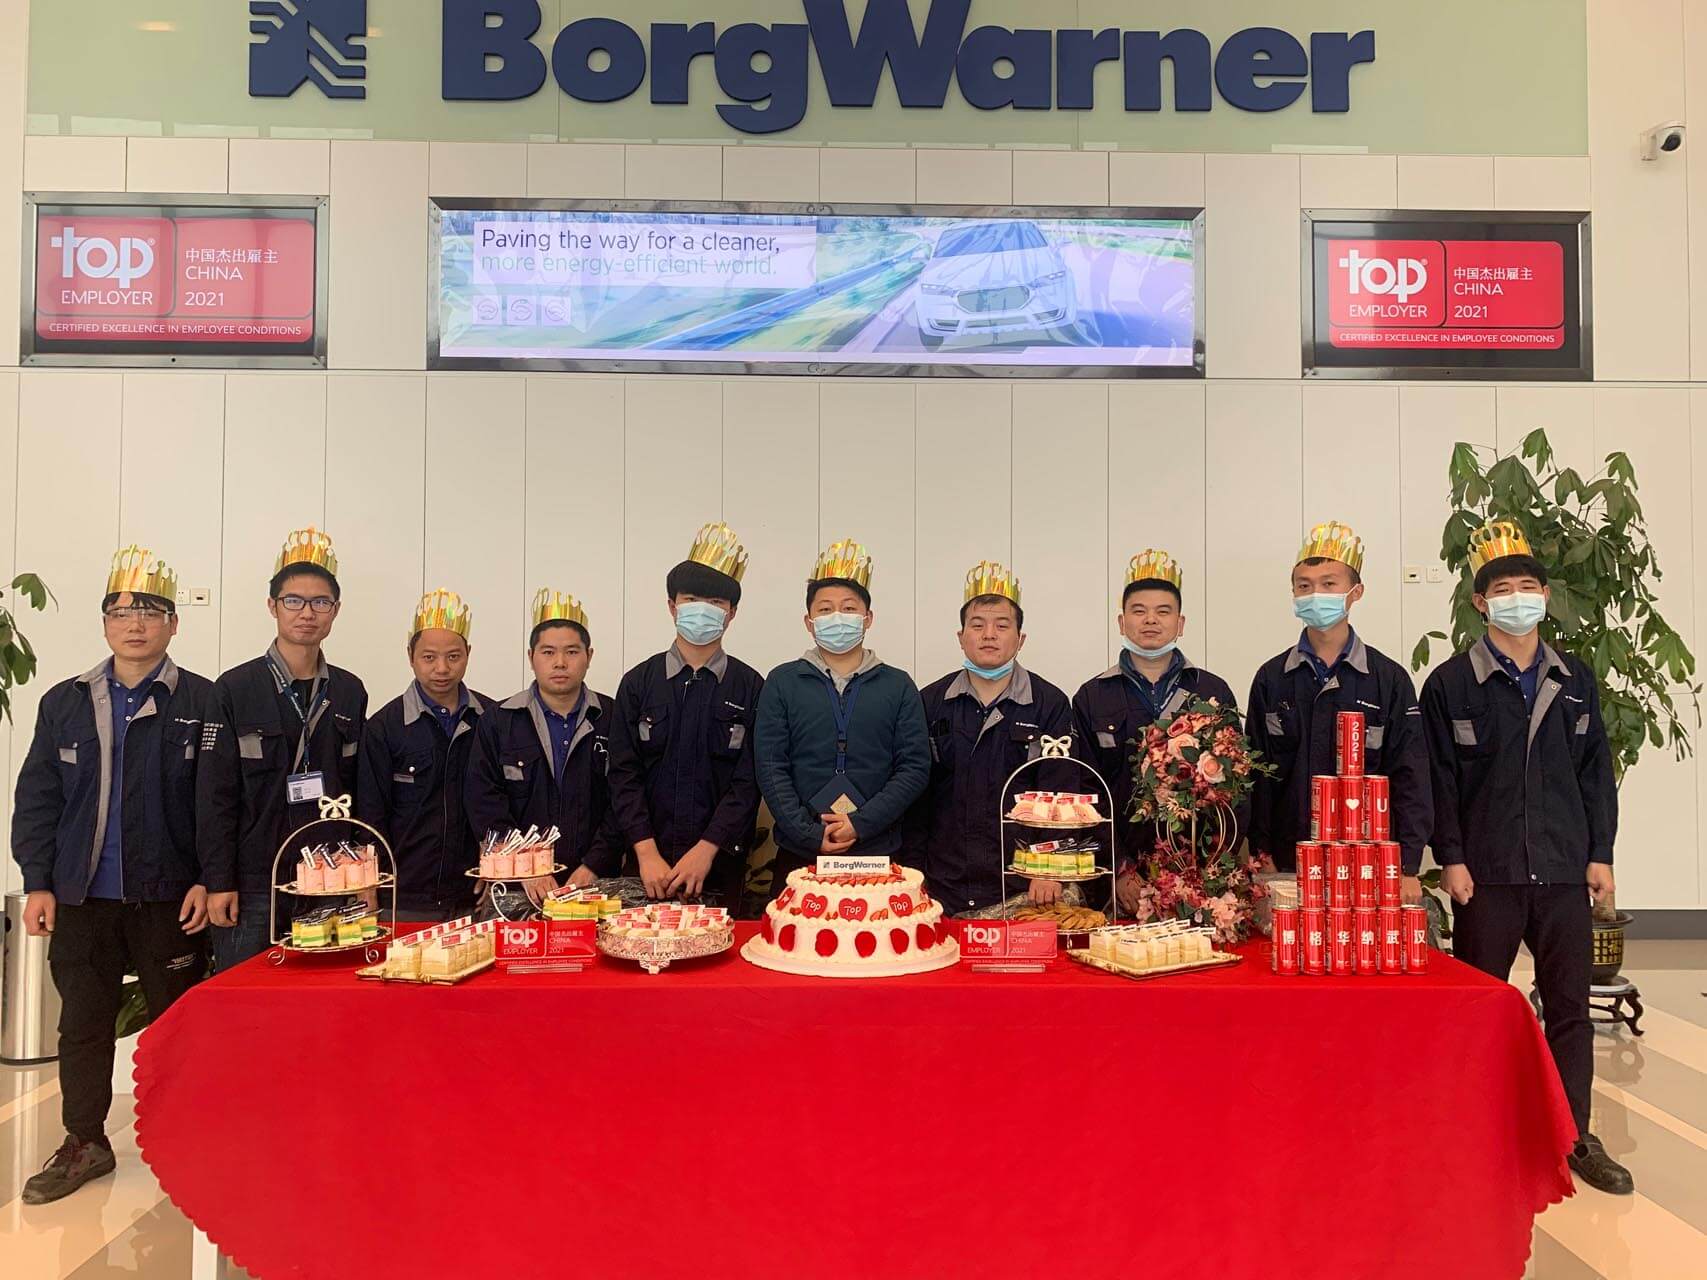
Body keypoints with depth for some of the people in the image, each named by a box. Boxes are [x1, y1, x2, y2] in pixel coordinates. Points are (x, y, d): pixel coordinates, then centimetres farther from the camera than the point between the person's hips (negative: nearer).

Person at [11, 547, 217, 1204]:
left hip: (171, 899, -3)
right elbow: (37, 798, 9)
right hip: (82, 898, 3)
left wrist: (208, 881, -10)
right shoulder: (66, 703, 8)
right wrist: (38, 882, 3)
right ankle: (84, 1143, 28)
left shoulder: (203, 703, -4)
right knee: (82, 1026, 12)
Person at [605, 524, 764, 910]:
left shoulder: (749, 687, 3)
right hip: (649, 863, 1)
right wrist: (647, 853, -11)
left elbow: (749, 780, -3)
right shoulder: (638, 683, 6)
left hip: (722, 863, -1)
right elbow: (624, 775, 0)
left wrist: (706, 850, -12)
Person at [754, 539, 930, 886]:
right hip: (798, 856, 0)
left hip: (879, 855, 0)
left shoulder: (899, 686, 7)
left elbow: (915, 768, 0)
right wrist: (811, 836, -11)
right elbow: (770, 769, -1)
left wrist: (860, 825, -11)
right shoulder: (781, 683, 5)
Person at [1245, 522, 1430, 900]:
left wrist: (1409, 868, -6)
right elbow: (1257, 777, 5)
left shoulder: (1390, 679, 3)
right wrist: (1261, 859, -1)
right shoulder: (1271, 678, 6)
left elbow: (1410, 779, 0)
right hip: (1289, 862, 1)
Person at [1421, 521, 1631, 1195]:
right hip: (1485, 875, -3)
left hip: (1563, 872, 3)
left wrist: (1600, 853, 5)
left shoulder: (1575, 679, 9)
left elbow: (1596, 771, 11)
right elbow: (1439, 779, -4)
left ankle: (1576, 1137, 22)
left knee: (1569, 1006, 9)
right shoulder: (1450, 683, -2)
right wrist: (1451, 858, -9)